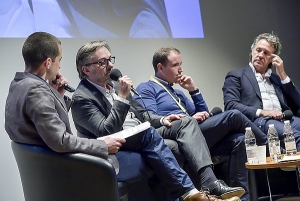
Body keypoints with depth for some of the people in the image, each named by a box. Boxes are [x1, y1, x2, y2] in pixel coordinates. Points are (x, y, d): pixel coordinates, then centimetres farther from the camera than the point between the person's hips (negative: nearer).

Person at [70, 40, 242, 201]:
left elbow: (141, 115, 24)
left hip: (145, 138, 9)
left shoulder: (112, 86, 15)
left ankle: (210, 183, -27)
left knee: (186, 123, -7)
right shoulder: (82, 98, -10)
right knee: (148, 132, -36)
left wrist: (161, 120, 4)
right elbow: (106, 133, -22)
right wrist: (121, 97, -22)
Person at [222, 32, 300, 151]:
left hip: (283, 119, 5)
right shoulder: (236, 76, 18)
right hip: (257, 121, -4)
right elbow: (230, 105, 0)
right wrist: (262, 112, -13)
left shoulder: (276, 78, 31)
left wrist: (282, 75, 16)